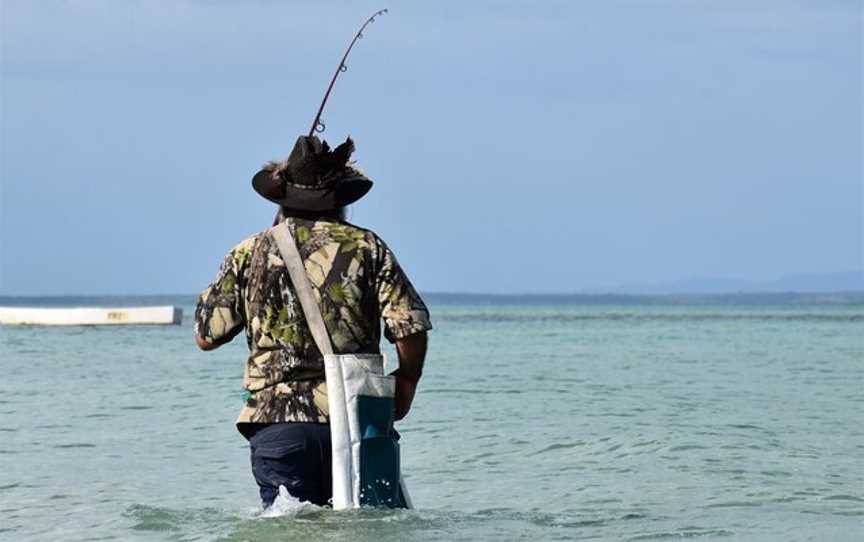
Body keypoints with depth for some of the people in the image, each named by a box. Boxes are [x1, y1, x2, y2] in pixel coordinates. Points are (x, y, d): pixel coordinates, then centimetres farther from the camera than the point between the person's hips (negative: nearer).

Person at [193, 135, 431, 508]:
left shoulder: (250, 254, 5)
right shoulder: (367, 248, 3)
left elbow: (206, 337, 10)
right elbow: (412, 327, -4)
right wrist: (404, 387, 14)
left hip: (277, 420, 0)